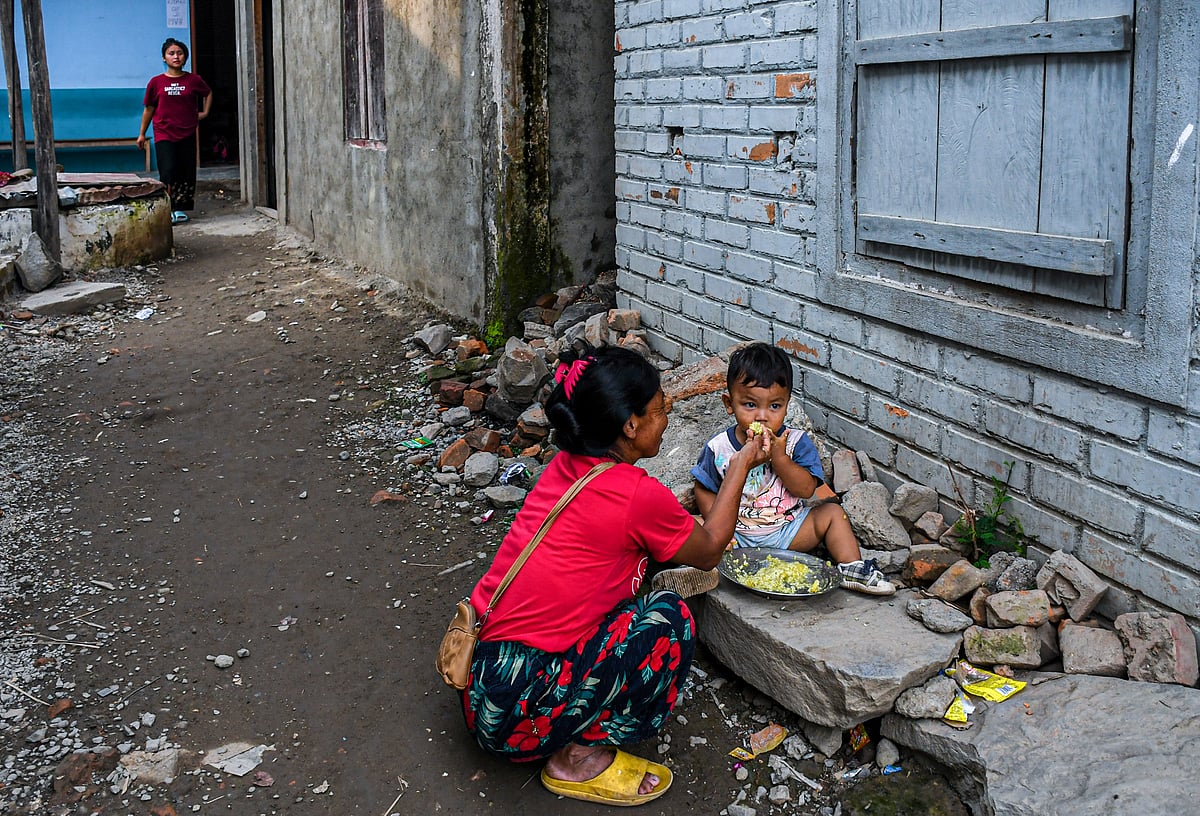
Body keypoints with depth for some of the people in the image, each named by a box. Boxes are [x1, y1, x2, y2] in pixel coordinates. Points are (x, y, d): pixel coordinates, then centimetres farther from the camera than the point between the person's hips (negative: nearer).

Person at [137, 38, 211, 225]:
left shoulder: (194, 80, 2)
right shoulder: (156, 82, 0)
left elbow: (208, 93, 24)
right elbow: (149, 109, 8)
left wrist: (205, 112, 13)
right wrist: (142, 134, 11)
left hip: (187, 135, 2)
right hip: (164, 135, -2)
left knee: (187, 173, 4)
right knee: (168, 172, -12)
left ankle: (180, 208, 16)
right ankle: (167, 210, -6)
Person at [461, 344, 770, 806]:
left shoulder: (565, 465, 6)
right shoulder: (640, 495, -16)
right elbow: (709, 552, 6)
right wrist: (739, 468, 15)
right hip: (518, 714, -9)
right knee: (669, 618, -5)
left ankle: (574, 744, 14)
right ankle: (579, 757, 2)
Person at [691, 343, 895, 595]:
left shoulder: (796, 442, -7)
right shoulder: (719, 447, -9)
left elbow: (806, 489, -15)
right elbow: (705, 491, 0)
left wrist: (778, 456, -27)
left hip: (787, 529, 2)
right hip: (738, 534, -1)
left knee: (832, 512, -8)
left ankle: (851, 568, -6)